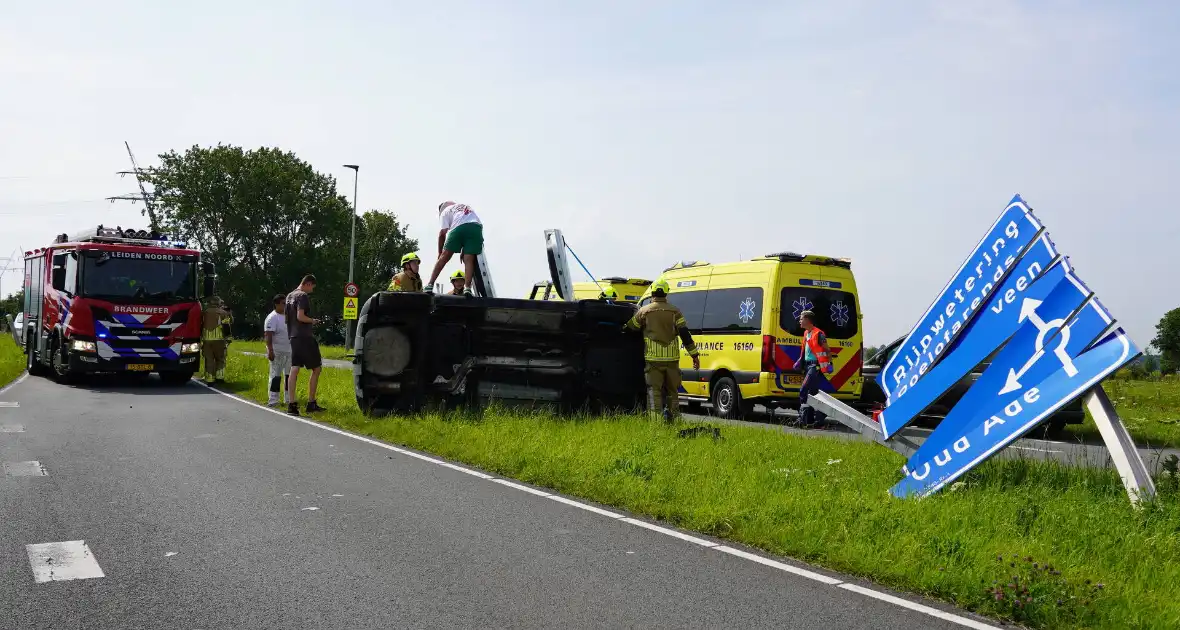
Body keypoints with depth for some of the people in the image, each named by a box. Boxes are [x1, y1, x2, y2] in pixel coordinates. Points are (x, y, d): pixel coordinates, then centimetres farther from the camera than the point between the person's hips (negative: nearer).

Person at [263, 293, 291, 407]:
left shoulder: (288, 315, 14)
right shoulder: (272, 318, -12)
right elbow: (268, 336, -18)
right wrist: (270, 351, -24)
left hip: (289, 350, 8)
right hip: (277, 351, -8)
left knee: (289, 374, 11)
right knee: (276, 375, -6)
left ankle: (288, 398, 19)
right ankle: (274, 399, -4)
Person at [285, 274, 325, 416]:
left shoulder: (289, 296, 17)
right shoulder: (303, 296, -11)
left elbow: (286, 317, 22)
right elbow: (300, 316, -21)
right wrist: (312, 320, -5)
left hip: (293, 337, 8)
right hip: (305, 337, -8)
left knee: (294, 369, 2)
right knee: (316, 368, 3)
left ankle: (291, 404, -5)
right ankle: (311, 403, 3)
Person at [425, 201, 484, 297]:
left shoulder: (445, 211, 25)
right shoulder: (467, 207, 39)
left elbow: (442, 233, 12)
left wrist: (440, 253, 17)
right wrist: (464, 250, 31)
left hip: (459, 227, -3)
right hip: (477, 226, 3)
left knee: (444, 258, 5)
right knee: (469, 260, 1)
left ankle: (430, 285, 4)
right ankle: (467, 288, -15)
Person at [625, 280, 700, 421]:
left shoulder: (644, 311, 0)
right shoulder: (674, 311, 3)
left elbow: (630, 328, 10)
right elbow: (685, 334, -2)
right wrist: (694, 355, 1)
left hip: (653, 358, -2)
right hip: (672, 358, 2)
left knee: (654, 390, 0)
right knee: (672, 390, 14)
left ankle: (655, 419, -6)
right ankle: (673, 417, 18)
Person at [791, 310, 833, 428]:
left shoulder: (818, 334, -12)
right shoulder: (806, 333, 15)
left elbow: (827, 350, -9)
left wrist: (829, 363, -15)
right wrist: (800, 361, 17)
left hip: (816, 366, -9)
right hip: (808, 365, 9)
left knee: (803, 390, -16)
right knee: (812, 393, 12)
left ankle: (804, 417, -16)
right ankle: (810, 420, 16)